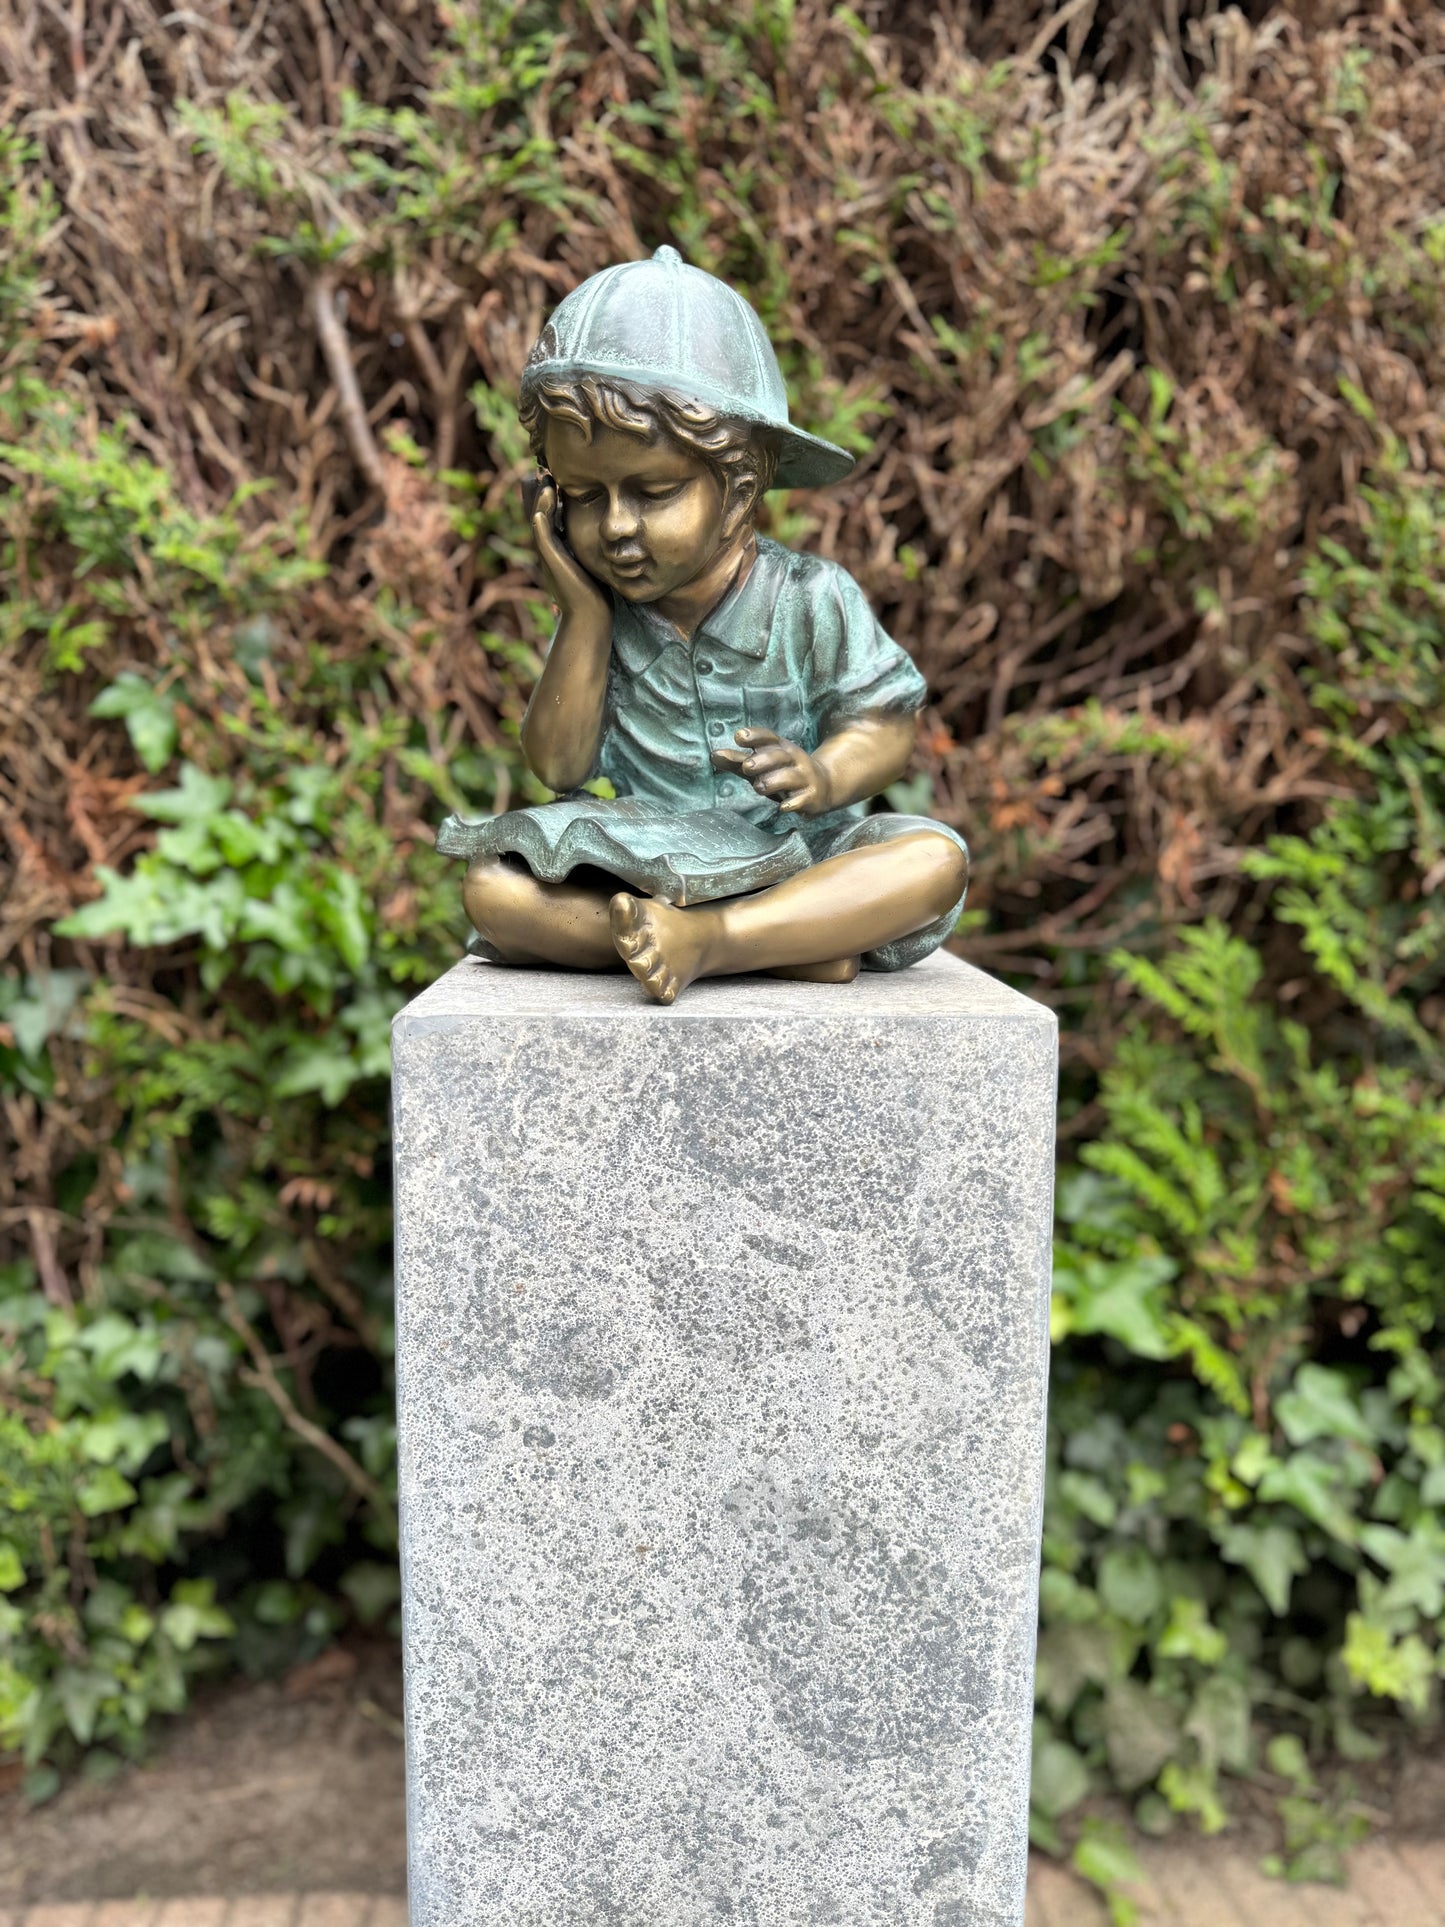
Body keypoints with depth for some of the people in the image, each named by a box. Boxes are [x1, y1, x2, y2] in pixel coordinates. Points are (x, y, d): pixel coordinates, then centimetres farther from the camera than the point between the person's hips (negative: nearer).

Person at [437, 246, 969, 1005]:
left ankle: (708, 940, -34)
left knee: (936, 857, -27)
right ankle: (793, 945, -28)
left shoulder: (809, 598, -8)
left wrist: (824, 776, -30)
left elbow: (886, 725, -6)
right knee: (491, 887, -22)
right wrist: (583, 614, -13)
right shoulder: (597, 615, 0)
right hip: (643, 876, 2)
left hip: (798, 862, -2)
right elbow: (559, 765, -4)